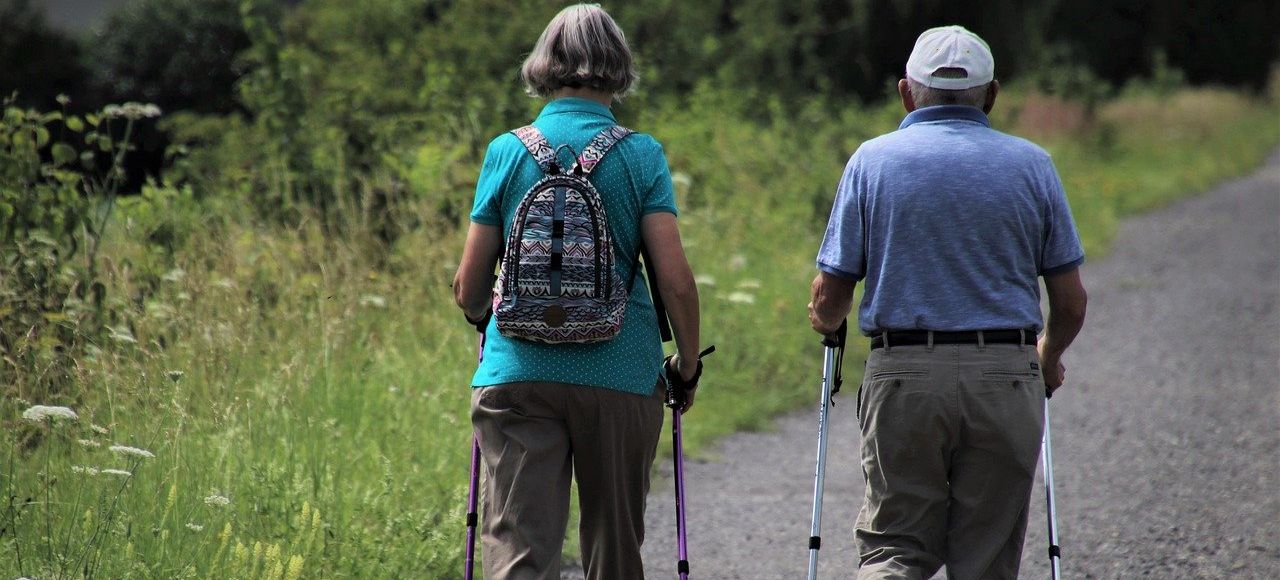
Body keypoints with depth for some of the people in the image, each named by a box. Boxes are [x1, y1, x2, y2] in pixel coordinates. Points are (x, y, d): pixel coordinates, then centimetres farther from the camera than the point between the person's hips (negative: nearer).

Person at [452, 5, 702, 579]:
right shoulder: (641, 155, -1)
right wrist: (688, 366, 7)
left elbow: (469, 287, 4)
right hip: (621, 375, 0)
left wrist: (483, 318, 26)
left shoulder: (507, 152, 2)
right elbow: (675, 279, -7)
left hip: (518, 374, 0)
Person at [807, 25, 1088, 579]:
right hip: (1006, 380, 1)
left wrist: (826, 321, 25)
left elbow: (829, 298, 1)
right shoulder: (1030, 164, 6)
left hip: (903, 375, -1)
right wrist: (1048, 359, 27)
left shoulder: (872, 160, 3)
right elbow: (1070, 303, 6)